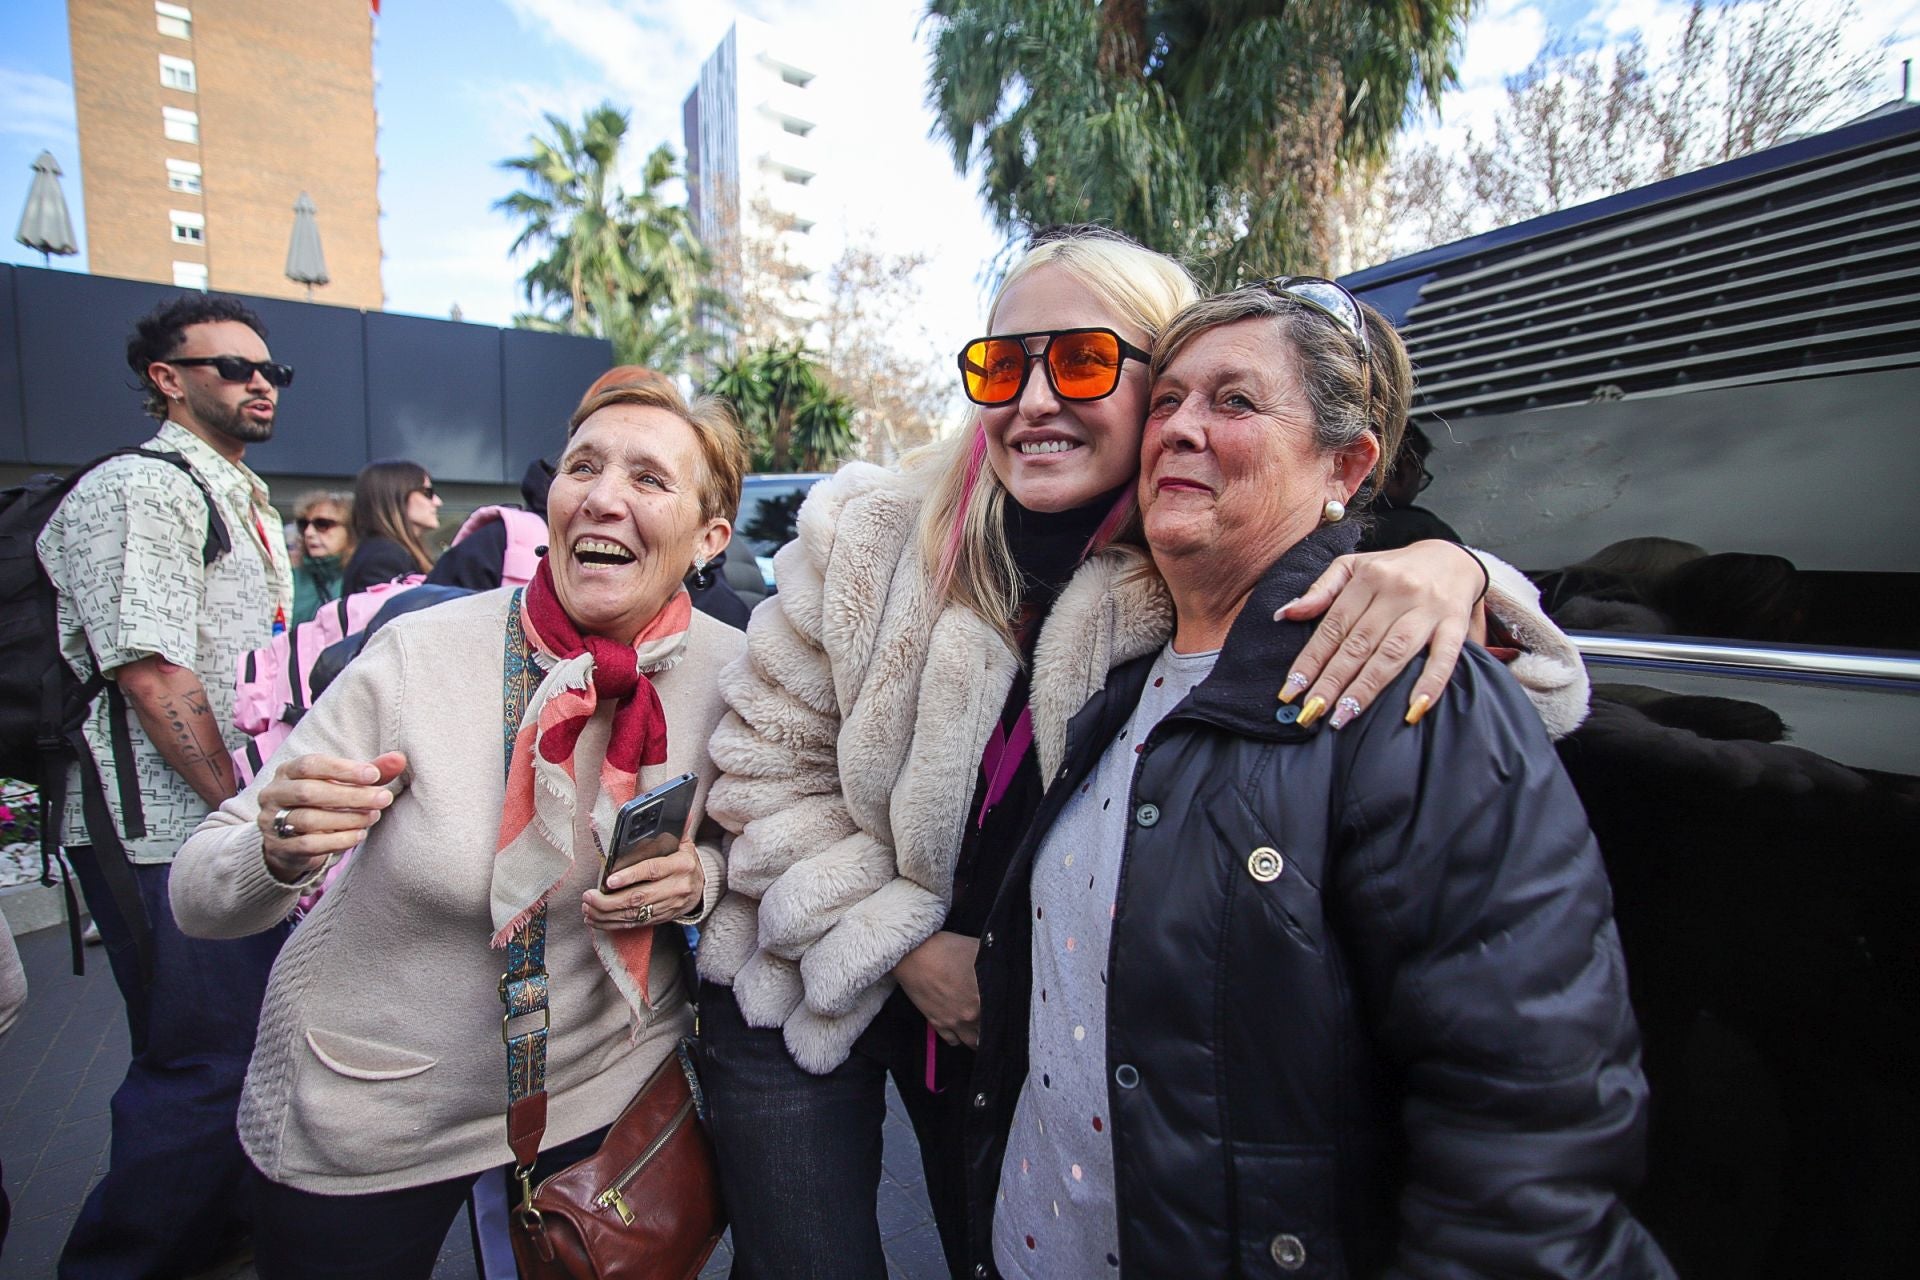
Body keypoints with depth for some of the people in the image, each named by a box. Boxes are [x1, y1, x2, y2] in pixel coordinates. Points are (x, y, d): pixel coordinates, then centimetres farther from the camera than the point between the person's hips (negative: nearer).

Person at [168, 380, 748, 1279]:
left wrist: (701, 876, -22)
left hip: (600, 1087, 1)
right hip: (362, 1109, 0)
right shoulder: (420, 655, -19)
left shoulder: (735, 673, -15)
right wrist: (279, 855, -34)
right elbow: (197, 898, -12)